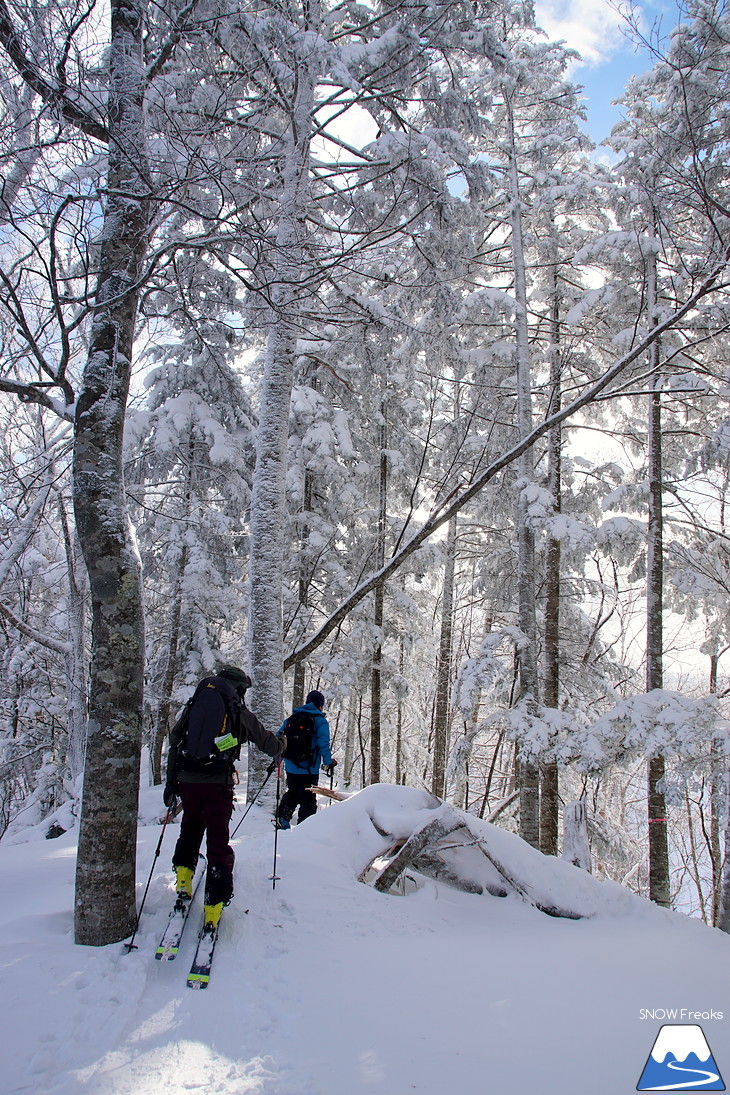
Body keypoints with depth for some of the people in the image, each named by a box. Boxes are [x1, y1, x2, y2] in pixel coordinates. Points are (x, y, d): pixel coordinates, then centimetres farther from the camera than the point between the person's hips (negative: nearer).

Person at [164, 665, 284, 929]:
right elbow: (270, 745, 11)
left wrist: (171, 782, 16)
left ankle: (183, 875, 17)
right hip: (218, 783, -3)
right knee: (218, 841, 4)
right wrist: (281, 741, 35)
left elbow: (174, 744, 11)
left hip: (187, 781, 3)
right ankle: (214, 906, 0)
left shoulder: (193, 706, 14)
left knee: (190, 828, 28)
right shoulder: (240, 713, 5)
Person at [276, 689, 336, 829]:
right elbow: (323, 744, -15)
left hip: (291, 767, 5)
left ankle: (282, 818, 10)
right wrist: (329, 763, -9)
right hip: (309, 769, -5)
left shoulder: (291, 718, 10)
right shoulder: (320, 721, -5)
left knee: (292, 793, 22)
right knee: (308, 798, 4)